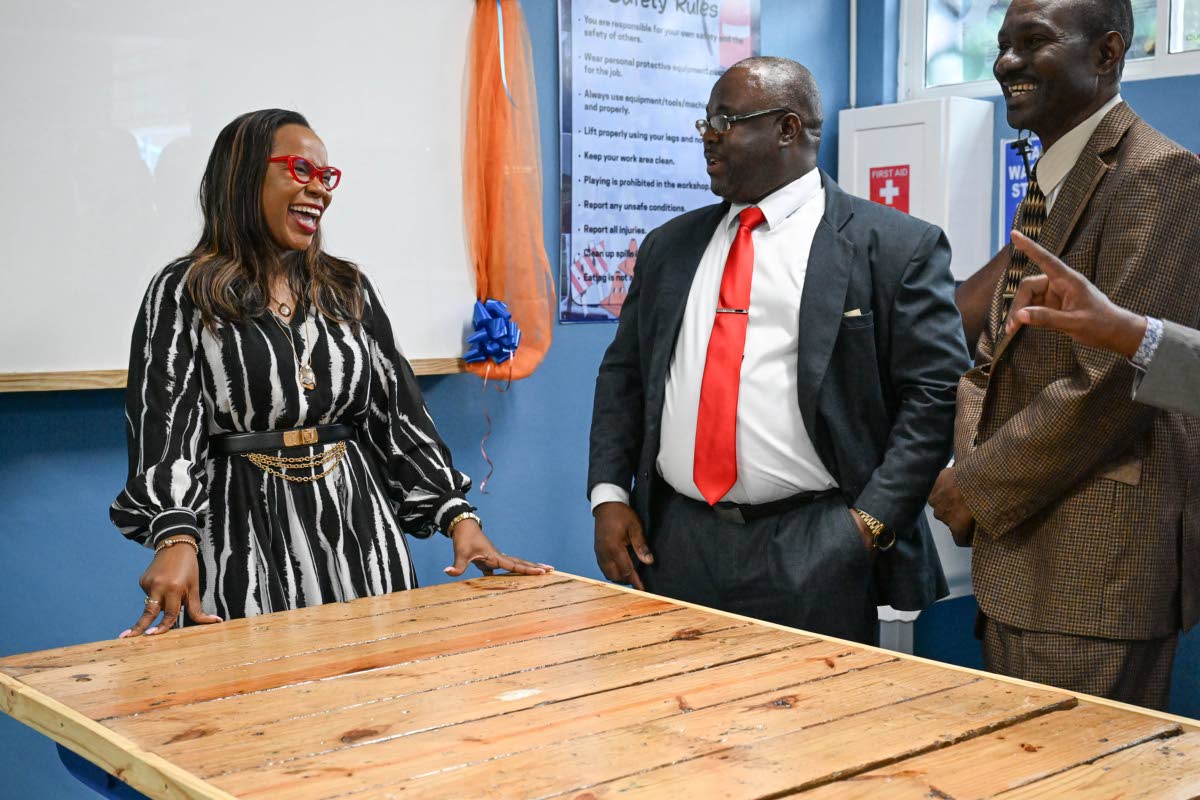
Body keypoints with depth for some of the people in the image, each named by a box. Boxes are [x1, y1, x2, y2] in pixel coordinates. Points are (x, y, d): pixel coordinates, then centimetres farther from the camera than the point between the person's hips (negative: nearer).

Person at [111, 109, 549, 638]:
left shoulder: (349, 290, 10)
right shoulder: (184, 293, -1)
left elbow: (399, 413, 8)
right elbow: (164, 423, -11)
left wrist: (459, 516, 0)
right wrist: (175, 537, -27)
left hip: (357, 522, 4)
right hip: (250, 537, -4)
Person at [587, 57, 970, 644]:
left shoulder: (897, 247, -2)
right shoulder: (669, 246, 14)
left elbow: (935, 393, -6)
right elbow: (622, 375, 16)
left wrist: (869, 523, -12)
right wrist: (608, 495, 4)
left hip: (813, 558, -4)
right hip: (674, 545, 5)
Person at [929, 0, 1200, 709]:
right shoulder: (1048, 186, 17)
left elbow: (1111, 380, -20)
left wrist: (977, 489, -12)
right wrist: (969, 464, 0)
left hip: (1096, 567, -9)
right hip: (1020, 555, 9)